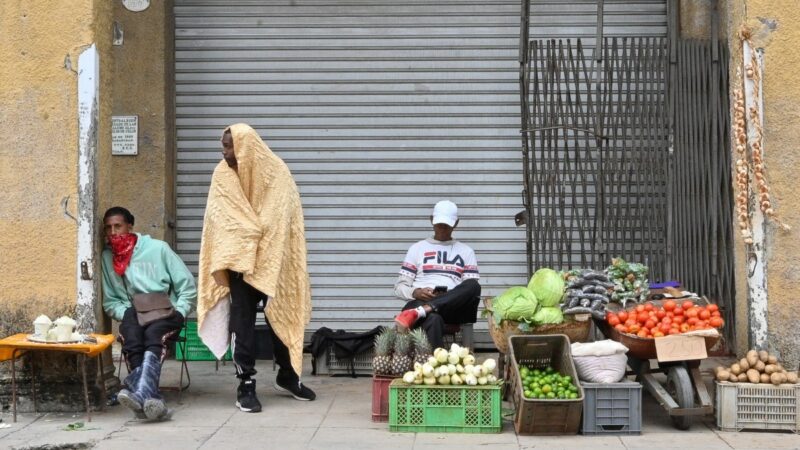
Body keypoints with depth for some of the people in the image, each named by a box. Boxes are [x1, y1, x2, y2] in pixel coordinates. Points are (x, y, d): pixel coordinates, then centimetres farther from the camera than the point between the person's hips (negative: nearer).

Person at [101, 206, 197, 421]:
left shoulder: (158, 248, 4)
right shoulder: (106, 258, 12)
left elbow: (188, 286, 5)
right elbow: (109, 301, 14)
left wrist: (178, 313, -8)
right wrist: (126, 313, -6)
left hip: (165, 314, -1)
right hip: (132, 316, 2)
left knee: (153, 334, -36)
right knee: (132, 339, -34)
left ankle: (141, 393, -59)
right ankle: (152, 399, -52)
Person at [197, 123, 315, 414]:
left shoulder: (277, 173, -6)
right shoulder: (223, 176, -3)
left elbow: (282, 219, -5)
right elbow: (221, 220, -4)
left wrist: (264, 252, -12)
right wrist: (245, 251, -13)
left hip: (273, 260, 0)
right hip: (237, 259, 0)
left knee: (282, 316, 10)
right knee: (243, 321, -3)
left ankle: (288, 376, 26)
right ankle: (246, 384, 2)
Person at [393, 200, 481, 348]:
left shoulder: (466, 251, 22)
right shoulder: (417, 248, 21)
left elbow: (471, 289, 11)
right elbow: (399, 286, 14)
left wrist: (451, 296, -11)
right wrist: (416, 292, -10)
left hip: (453, 308, 1)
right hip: (420, 302, -1)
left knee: (473, 285, -35)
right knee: (433, 319, -41)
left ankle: (418, 313, -48)